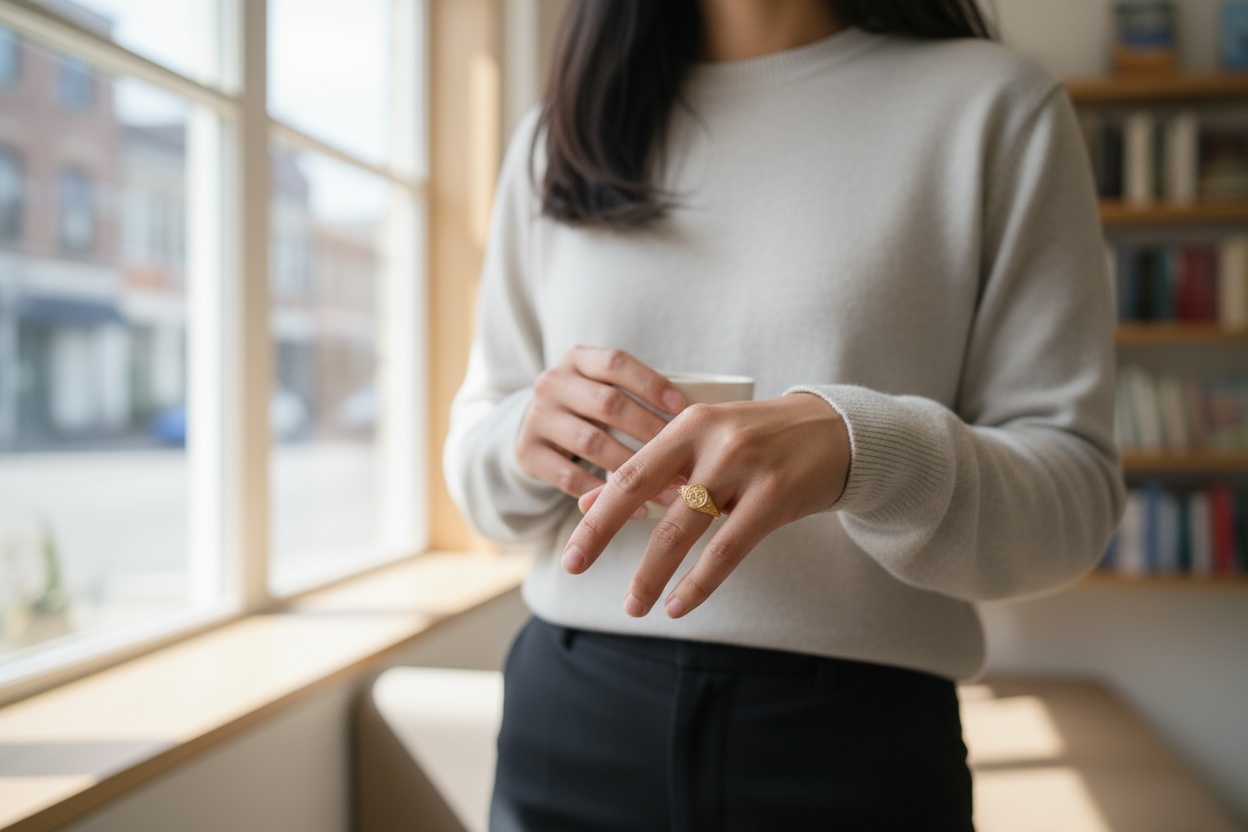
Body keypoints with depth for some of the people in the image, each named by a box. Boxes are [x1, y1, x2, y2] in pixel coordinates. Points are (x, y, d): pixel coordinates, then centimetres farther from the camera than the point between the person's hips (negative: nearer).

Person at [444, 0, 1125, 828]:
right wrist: (522, 441, -14)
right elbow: (474, 448, 9)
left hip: (861, 737, -2)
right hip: (570, 712, 3)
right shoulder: (554, 140, 6)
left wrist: (862, 442, -28)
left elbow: (1077, 489, -9)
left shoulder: (993, 103, -4)